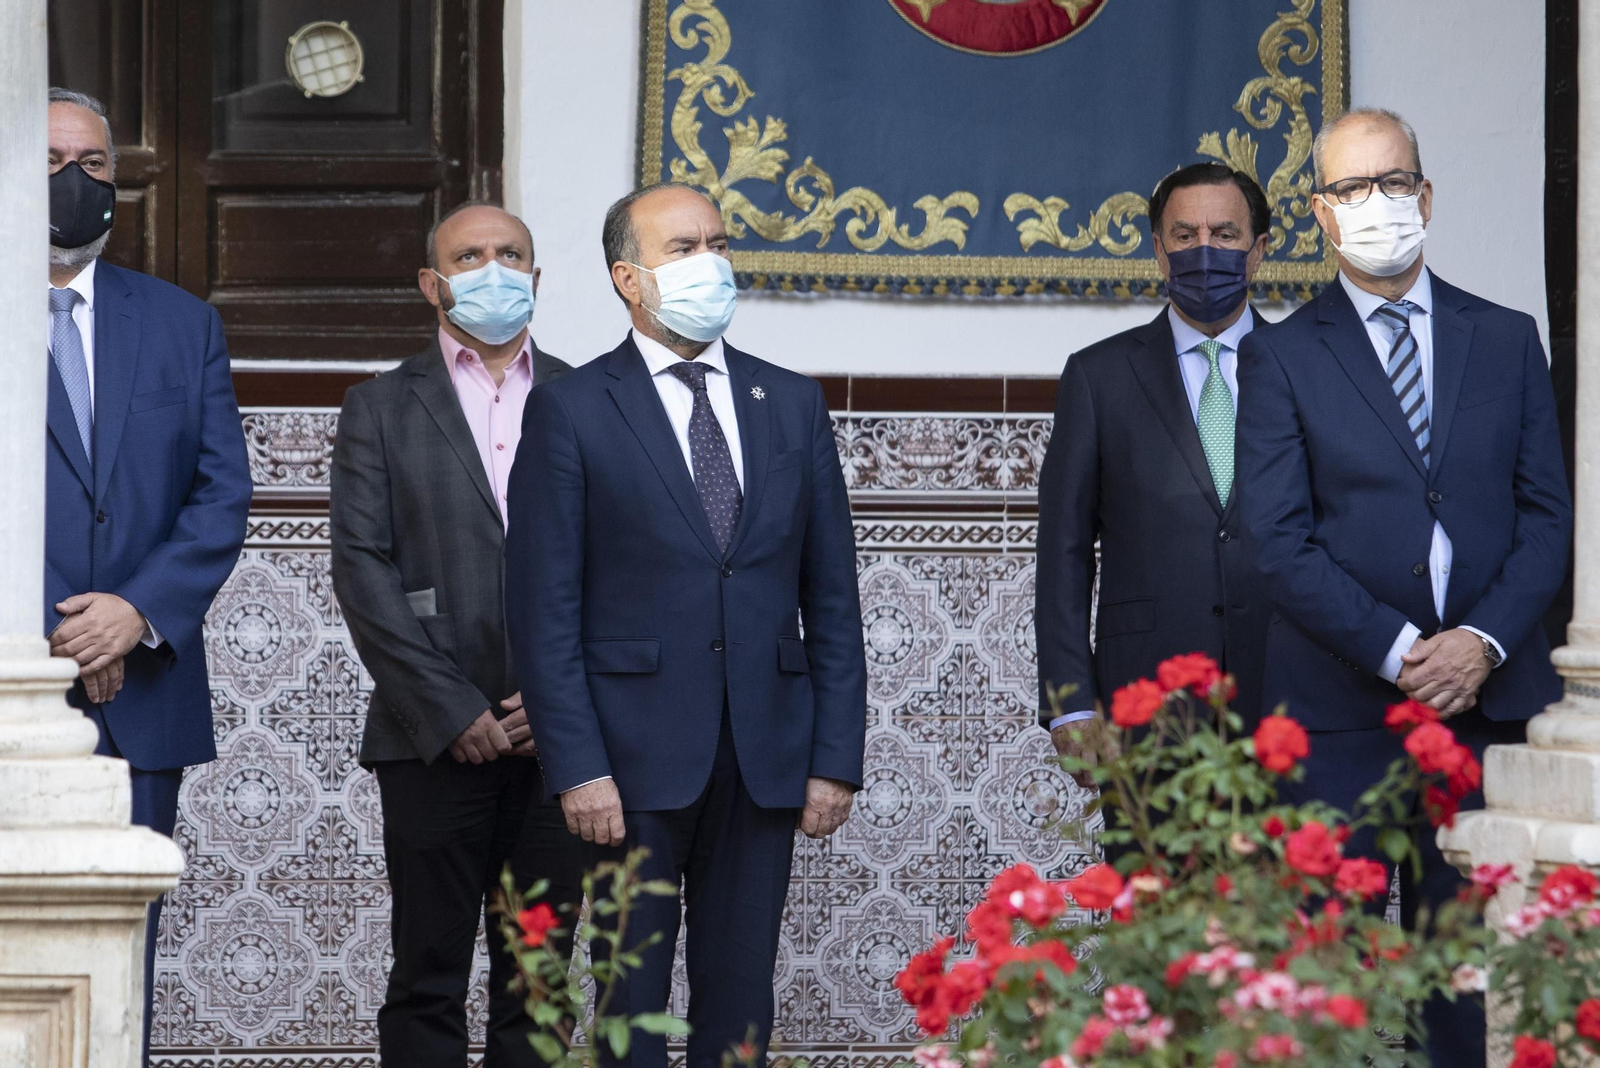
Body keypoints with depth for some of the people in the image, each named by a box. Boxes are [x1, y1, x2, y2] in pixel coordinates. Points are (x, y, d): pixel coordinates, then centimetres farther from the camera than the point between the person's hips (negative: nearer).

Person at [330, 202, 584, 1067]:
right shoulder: (382, 409, 7)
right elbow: (362, 569, -2)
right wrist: (449, 709, -10)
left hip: (556, 734, 2)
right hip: (434, 740, -1)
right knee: (428, 980, 1)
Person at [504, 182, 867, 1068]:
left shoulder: (792, 405, 10)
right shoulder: (573, 411, -1)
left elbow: (831, 596, 10)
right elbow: (545, 607, -4)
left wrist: (836, 759, 2)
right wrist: (577, 768, -12)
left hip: (764, 761, 3)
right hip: (635, 761, -3)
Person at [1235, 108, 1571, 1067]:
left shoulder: (1506, 340, 12)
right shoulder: (1282, 357, 4)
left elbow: (1547, 514, 8)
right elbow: (1279, 542, -3)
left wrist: (1484, 640, -8)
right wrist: (1396, 651, -12)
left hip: (1489, 694, 2)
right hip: (1343, 709, -2)